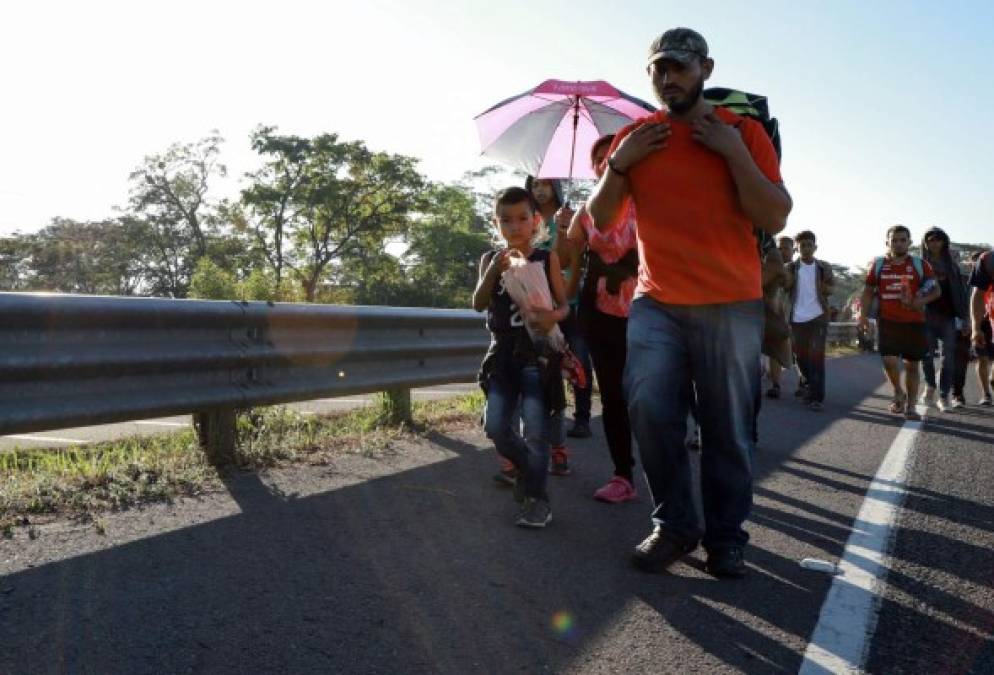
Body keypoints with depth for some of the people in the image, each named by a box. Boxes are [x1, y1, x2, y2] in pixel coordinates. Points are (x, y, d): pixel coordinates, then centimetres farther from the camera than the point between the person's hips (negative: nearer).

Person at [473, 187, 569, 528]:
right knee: (496, 427, 0)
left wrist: (553, 316, -23)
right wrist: (494, 271, -20)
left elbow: (563, 304, 1)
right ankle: (526, 466, 29)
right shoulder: (491, 258, 7)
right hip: (503, 351, 3)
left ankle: (536, 497, 5)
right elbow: (478, 304, -4)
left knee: (535, 427, -9)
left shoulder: (547, 258, 0)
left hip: (537, 351, -3)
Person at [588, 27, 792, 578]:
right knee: (648, 408, -12)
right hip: (656, 303, 2)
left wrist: (733, 153, -12)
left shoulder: (743, 131, 5)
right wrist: (619, 164, -4)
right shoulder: (634, 138, 11)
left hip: (731, 305, -1)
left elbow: (776, 219, -4)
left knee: (728, 428, -1)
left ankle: (726, 538, 16)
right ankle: (674, 526, 6)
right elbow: (600, 220, 10)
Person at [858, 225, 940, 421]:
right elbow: (868, 291, 10)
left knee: (911, 364, 6)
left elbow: (936, 291, 3)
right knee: (889, 360, -15)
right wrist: (863, 314, -3)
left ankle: (910, 406, 16)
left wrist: (919, 302, -15)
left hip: (914, 322, 0)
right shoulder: (878, 265, 5)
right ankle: (898, 393, 14)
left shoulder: (920, 265, 2)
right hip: (887, 322, 0)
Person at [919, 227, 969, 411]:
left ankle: (944, 396, 0)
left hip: (948, 316, 2)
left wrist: (964, 318, 4)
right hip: (926, 316, -1)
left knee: (948, 357, -4)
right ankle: (930, 387, 23)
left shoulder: (951, 265, 12)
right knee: (928, 354, -1)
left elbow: (960, 293, 10)